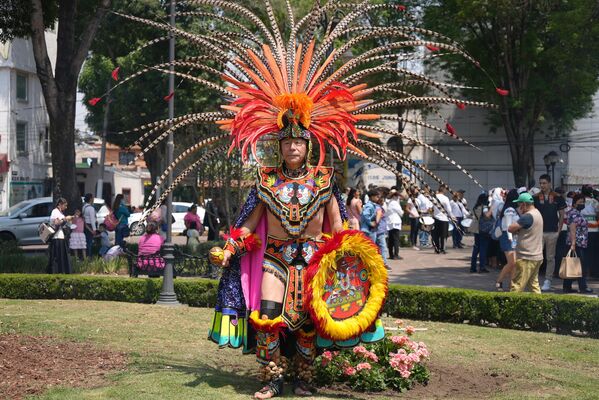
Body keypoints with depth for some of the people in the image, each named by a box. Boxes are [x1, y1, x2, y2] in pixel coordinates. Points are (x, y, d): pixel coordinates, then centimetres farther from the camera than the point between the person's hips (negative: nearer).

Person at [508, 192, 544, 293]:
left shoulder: (528, 216, -18)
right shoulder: (537, 213, 13)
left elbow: (510, 229, -20)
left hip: (526, 258, -10)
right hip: (537, 256, 10)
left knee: (516, 286, -6)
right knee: (534, 284, 15)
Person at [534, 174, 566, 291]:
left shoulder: (558, 198, 3)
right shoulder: (535, 198, 3)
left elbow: (562, 215, 7)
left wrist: (559, 230, 1)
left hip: (553, 232, 0)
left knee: (550, 258, 7)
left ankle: (548, 281, 14)